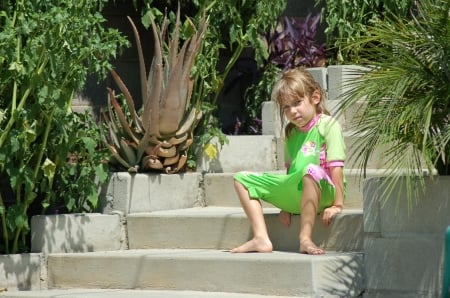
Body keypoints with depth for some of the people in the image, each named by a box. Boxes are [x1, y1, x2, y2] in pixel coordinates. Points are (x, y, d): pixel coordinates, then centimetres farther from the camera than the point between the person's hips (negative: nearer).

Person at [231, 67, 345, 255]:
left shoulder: (328, 125, -5)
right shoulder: (291, 132, 17)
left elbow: (336, 167, -13)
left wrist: (337, 204, -20)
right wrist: (286, 206, 11)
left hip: (322, 192, -8)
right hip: (294, 194, 8)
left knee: (311, 170, -41)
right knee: (242, 179, 4)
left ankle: (305, 238, -43)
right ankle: (261, 239, -13)